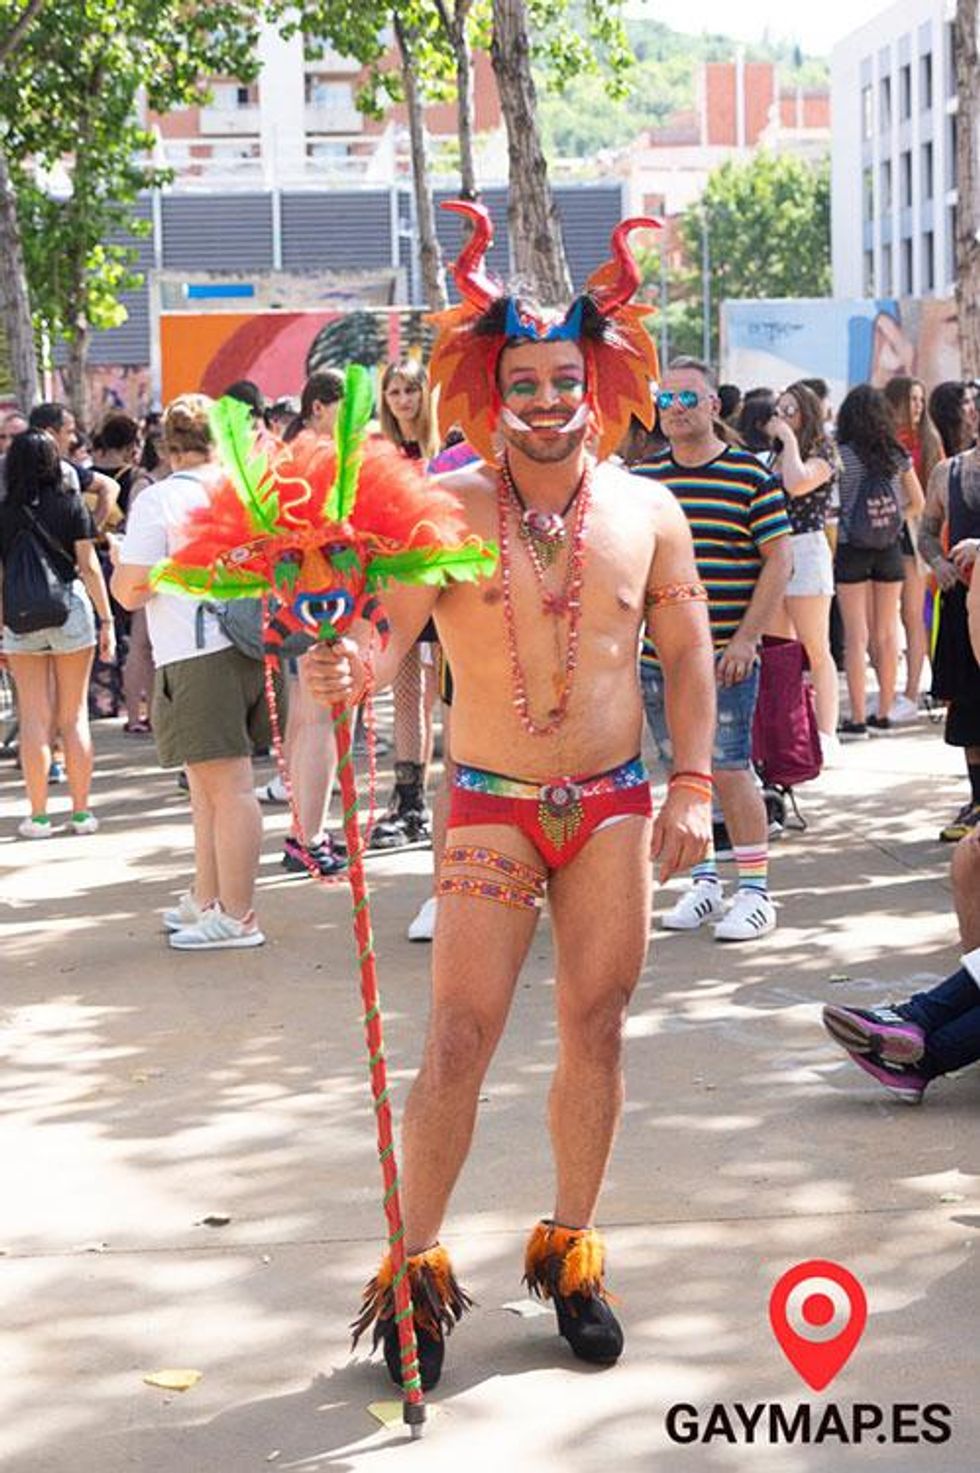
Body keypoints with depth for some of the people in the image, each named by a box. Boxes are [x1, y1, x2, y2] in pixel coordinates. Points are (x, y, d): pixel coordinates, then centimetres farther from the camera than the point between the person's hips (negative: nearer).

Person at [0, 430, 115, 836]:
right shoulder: (71, 504, -2)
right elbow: (89, 566, -3)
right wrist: (106, 620, 2)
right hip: (70, 607, 0)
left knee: (34, 717, 4)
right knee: (74, 715, 7)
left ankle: (38, 816, 6)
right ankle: (81, 812, 10)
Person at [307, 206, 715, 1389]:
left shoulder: (645, 510, 1)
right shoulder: (447, 509, -9)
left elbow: (686, 651, 9)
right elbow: (388, 631, -18)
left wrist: (692, 784, 1)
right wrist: (349, 671, -41)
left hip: (614, 805, 3)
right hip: (493, 806, -3)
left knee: (595, 1033, 8)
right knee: (459, 1040, -5)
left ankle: (570, 1251, 25)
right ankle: (416, 1266, 8)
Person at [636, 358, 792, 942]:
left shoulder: (750, 474, -3)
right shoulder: (641, 478, 9)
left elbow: (779, 560, -5)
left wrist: (746, 639, -11)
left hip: (725, 658, -4)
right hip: (657, 655, 4)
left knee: (731, 771, -4)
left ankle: (755, 892, 5)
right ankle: (704, 883, 21)